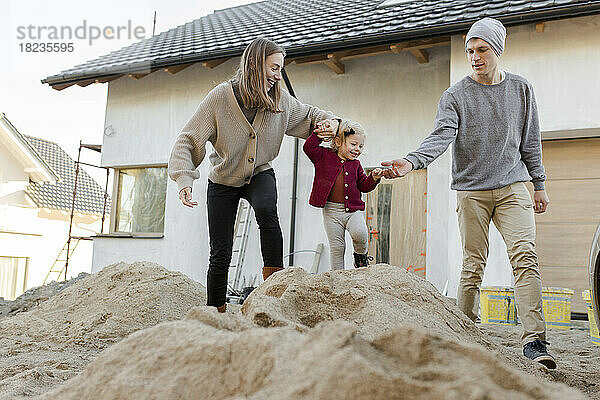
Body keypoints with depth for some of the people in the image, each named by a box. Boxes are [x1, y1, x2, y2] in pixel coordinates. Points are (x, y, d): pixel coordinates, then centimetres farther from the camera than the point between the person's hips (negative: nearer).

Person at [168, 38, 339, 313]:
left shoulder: (281, 100, -11)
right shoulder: (221, 97, -20)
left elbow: (309, 115, 9)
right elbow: (188, 141, -18)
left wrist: (329, 122, -14)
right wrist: (184, 180, -31)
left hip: (260, 175, 1)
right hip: (223, 181, -1)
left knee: (266, 210, -35)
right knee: (220, 254, 0)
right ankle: (215, 312, 19)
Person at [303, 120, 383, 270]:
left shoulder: (355, 164, 10)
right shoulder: (324, 156, 1)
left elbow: (364, 186, 15)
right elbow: (309, 147, -12)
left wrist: (374, 178, -2)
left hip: (353, 210, 2)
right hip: (331, 211, -2)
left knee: (360, 233, -25)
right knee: (337, 247, 2)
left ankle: (361, 255, 6)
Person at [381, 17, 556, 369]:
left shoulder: (521, 89, 12)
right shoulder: (455, 96, 3)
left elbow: (531, 142, 17)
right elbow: (441, 136, -13)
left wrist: (539, 184, 15)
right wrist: (412, 161, -31)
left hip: (513, 186, 2)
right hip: (471, 189, -1)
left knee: (525, 256, -14)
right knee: (473, 265, 0)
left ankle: (534, 340, -14)